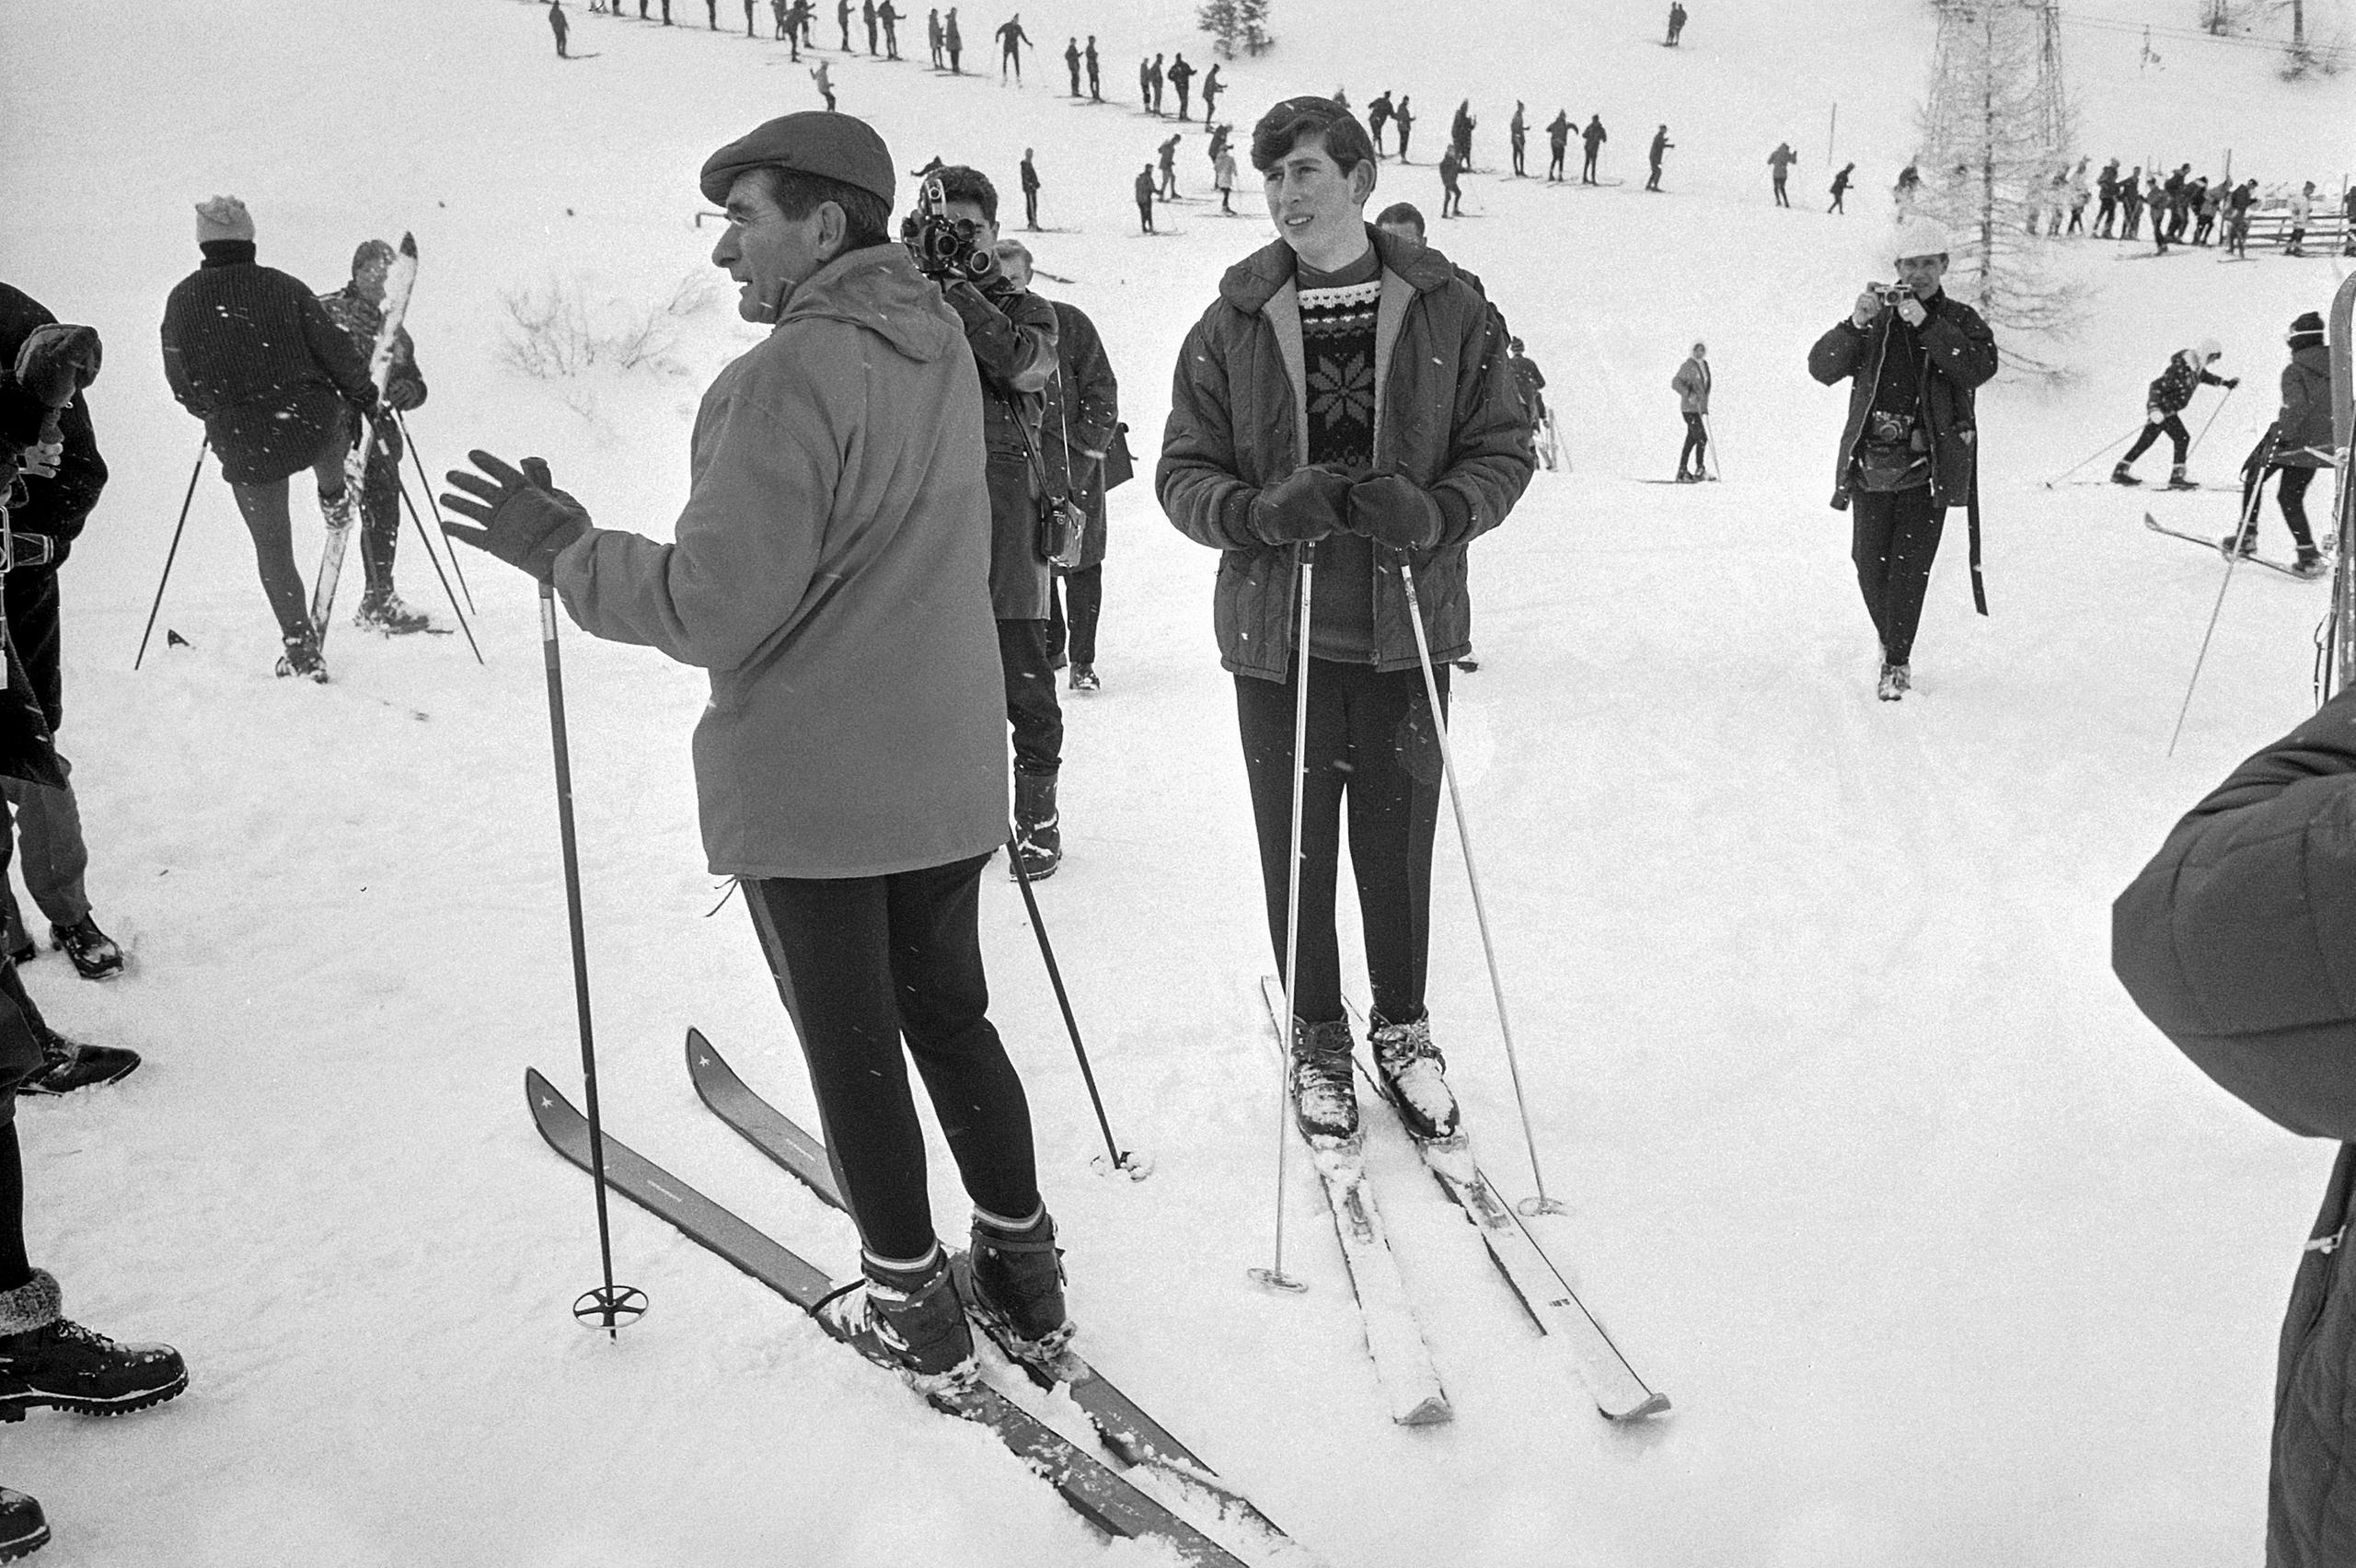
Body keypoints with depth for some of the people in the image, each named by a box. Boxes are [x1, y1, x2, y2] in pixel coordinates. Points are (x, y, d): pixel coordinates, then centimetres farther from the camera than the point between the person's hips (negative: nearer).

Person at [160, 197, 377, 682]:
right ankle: (333, 496, 48)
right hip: (309, 422, -1)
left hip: (241, 441, 1)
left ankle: (301, 648, 11)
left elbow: (181, 382, 8)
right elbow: (334, 350, -2)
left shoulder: (182, 300, 1)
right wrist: (364, 394, 15)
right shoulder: (281, 287, -5)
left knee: (272, 547, 10)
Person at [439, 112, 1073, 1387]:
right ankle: (1022, 1271, 28)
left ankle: (911, 1306, 21)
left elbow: (717, 607, -22)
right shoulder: (941, 346, 6)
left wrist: (568, 551, -9)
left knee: (850, 1045, 8)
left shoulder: (794, 371, -19)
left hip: (807, 788, -7)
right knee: (949, 1014, 18)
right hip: (946, 774, 7)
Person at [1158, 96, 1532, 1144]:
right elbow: (1183, 474, 3)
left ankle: (1402, 1026, 31)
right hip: (1280, 625, 0)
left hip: (1409, 623, 0)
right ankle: (1316, 1037, 28)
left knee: (1398, 837, 9)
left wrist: (1436, 514, -16)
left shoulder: (1446, 309, 2)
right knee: (1297, 842, 8)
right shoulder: (1232, 323, 3)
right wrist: (1261, 513, -18)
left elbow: (1503, 450, 5)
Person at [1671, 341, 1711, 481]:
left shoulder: (1704, 365, 15)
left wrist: (1706, 407, 25)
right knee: (1702, 438, -15)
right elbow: (1675, 383, -17)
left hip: (1700, 408, 8)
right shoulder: (1688, 366, -9)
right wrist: (1689, 394, -30)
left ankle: (1682, 472, 11)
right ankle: (1699, 470, -9)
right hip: (1689, 408, -8)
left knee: (1692, 439, 8)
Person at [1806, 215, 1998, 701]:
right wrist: (1855, 324, -19)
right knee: (1869, 564, 5)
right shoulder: (1874, 319, 8)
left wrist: (1926, 323, -20)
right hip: (1871, 461, 2)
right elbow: (1822, 367, -2)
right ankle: (1889, 640, 29)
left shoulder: (1961, 320, 6)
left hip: (1928, 465, -2)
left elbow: (1980, 367, -13)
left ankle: (1897, 662, -2)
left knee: (1909, 565, -9)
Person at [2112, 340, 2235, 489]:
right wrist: (2154, 409, -35)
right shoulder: (2180, 369, -25)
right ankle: (2177, 477, -12)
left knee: (2146, 441, 16)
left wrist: (2226, 382, 22)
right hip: (2162, 408, -10)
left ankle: (2120, 472, 24)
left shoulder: (2196, 367, 3)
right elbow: (2157, 386, -28)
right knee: (2182, 438, -14)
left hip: (2168, 409, 10)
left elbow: (2205, 377, 26)